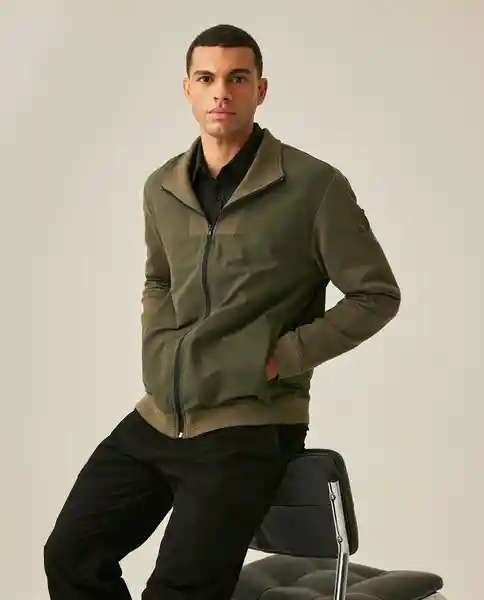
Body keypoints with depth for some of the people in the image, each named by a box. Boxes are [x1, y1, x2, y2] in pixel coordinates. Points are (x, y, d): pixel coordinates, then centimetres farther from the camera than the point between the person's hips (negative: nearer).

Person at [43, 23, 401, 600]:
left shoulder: (313, 186, -10)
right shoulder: (162, 188, 8)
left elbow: (377, 294, -4)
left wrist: (283, 357, -10)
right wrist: (157, 352, 10)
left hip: (251, 423, -6)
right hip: (160, 414, 6)